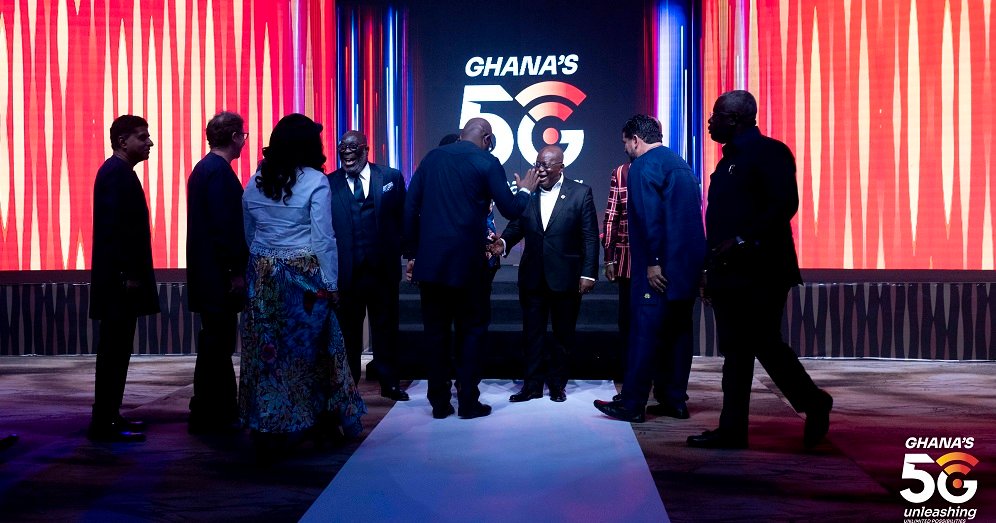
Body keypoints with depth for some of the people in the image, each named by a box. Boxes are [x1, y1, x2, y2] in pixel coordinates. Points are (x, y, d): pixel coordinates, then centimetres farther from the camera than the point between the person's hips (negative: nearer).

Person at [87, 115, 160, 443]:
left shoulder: (119, 172, 17)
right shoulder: (117, 173, -13)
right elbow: (114, 227, -21)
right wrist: (128, 274, -20)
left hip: (120, 278, 10)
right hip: (120, 279, -10)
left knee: (116, 350, 14)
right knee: (115, 350, -6)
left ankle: (109, 416, 22)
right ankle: (104, 423, 0)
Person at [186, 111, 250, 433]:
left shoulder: (204, 168, 15)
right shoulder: (219, 171, -15)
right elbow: (225, 226, -21)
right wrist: (236, 271, -17)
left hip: (207, 271, 10)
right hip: (219, 273, -10)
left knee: (218, 343, 15)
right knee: (216, 344, -3)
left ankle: (223, 411, 24)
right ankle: (206, 416, 4)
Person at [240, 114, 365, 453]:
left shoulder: (255, 182, 6)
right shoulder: (315, 181, -9)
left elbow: (248, 234, 11)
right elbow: (323, 238, -11)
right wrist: (331, 284, -6)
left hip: (262, 278, 4)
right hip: (304, 277, -4)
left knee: (265, 350, 8)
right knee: (310, 347, 9)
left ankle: (266, 430, 13)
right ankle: (323, 419, 22)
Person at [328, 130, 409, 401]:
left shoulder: (391, 177, 4)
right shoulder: (329, 183, 2)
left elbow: (404, 216, 4)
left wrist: (405, 251, -2)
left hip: (383, 268, 1)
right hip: (346, 271, 0)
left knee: (386, 328, 10)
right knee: (348, 330, 9)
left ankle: (389, 383, 23)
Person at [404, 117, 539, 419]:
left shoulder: (432, 158, 9)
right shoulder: (487, 163, -2)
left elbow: (410, 208, 7)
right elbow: (510, 209, -2)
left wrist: (411, 253, 11)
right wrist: (525, 190, 19)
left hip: (429, 260, 3)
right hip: (467, 261, -3)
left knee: (435, 331, 9)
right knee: (471, 331, 8)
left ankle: (439, 402, 14)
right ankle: (468, 402, 8)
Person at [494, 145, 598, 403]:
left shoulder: (580, 193, -3)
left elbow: (590, 237, -5)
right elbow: (516, 225, 5)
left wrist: (588, 273, -10)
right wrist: (503, 242, -17)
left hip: (566, 278, -2)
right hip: (532, 277, 2)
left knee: (563, 334, 10)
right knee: (532, 333, 7)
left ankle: (557, 384, 23)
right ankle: (532, 385, 16)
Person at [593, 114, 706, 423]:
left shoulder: (643, 166, -8)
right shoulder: (680, 163, 19)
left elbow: (650, 216, -19)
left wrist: (653, 262, -19)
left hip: (661, 267, -9)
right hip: (689, 262, 9)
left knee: (645, 332, -5)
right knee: (678, 330, 11)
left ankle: (632, 404, -1)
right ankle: (674, 401, 16)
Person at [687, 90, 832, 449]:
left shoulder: (769, 152, -8)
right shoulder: (731, 158, 19)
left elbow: (785, 204, -20)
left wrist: (742, 241, -23)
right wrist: (714, 260, 14)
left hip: (760, 272, -9)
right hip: (731, 273, 9)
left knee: (765, 344, -5)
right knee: (736, 350, 8)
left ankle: (814, 403, 17)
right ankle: (732, 429, 11)